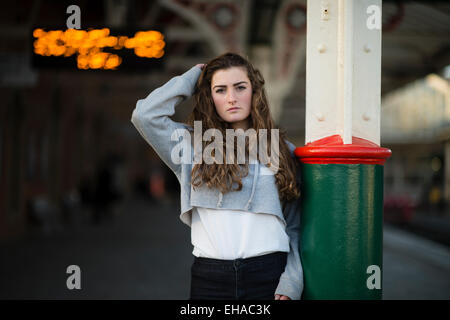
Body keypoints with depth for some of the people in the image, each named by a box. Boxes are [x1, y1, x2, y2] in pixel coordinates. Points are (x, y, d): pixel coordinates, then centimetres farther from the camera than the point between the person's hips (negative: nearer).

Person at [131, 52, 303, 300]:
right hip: (209, 277, 0)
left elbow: (295, 226, 6)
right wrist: (192, 78, 7)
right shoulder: (193, 145, 6)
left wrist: (290, 285, -5)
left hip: (269, 274, 0)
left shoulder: (283, 151, 8)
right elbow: (144, 115, -7)